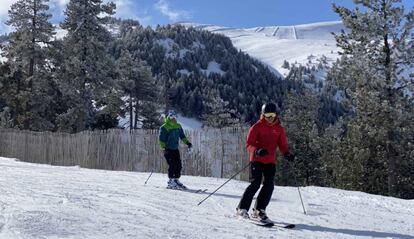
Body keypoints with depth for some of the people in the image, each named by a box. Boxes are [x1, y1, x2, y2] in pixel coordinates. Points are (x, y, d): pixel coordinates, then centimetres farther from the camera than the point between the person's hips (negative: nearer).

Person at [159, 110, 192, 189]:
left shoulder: (178, 126, 10)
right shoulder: (164, 127, -9)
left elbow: (182, 136, 19)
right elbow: (162, 139, -11)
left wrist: (187, 142, 7)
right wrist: (163, 148, -21)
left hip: (175, 149, 6)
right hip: (168, 149, -6)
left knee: (178, 165, 3)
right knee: (172, 165, -12)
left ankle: (176, 180, 16)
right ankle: (171, 182, -4)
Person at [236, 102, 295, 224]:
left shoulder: (279, 129, 10)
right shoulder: (257, 127, -3)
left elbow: (282, 145, 13)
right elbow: (249, 144, -7)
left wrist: (287, 154, -8)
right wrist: (257, 151, -27)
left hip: (270, 161, 4)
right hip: (257, 159, -4)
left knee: (269, 186, -4)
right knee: (255, 184, -12)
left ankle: (259, 211, 6)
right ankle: (242, 208, -2)